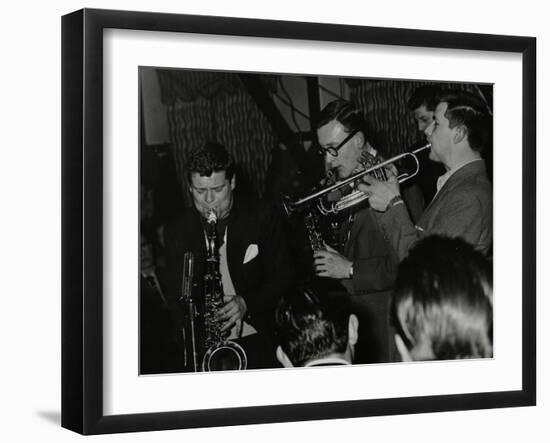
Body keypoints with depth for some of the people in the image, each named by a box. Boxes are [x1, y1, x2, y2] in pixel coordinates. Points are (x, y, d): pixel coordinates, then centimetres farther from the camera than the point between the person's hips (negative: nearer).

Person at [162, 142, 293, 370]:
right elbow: (175, 294, 7)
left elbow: (282, 279, 3)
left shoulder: (261, 218, 0)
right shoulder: (177, 230, 5)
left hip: (257, 341, -1)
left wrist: (248, 303, -15)